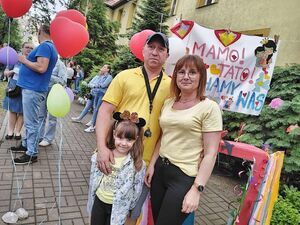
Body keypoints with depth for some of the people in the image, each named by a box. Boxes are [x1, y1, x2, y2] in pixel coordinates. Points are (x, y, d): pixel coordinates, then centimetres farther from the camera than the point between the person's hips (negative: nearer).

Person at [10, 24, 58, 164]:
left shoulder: (44, 46, -14)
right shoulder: (51, 48, 17)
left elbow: (41, 68, -26)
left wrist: (24, 61, -12)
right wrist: (27, 60, 22)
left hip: (33, 89, -10)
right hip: (34, 88, 10)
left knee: (31, 123, -5)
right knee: (29, 121, 19)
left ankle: (31, 154, 2)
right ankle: (25, 145, 31)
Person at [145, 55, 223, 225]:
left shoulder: (209, 107, -11)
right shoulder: (168, 103, 7)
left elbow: (210, 153, -13)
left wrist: (197, 189, -17)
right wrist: (152, 165, 10)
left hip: (185, 177, -6)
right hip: (160, 170, 6)